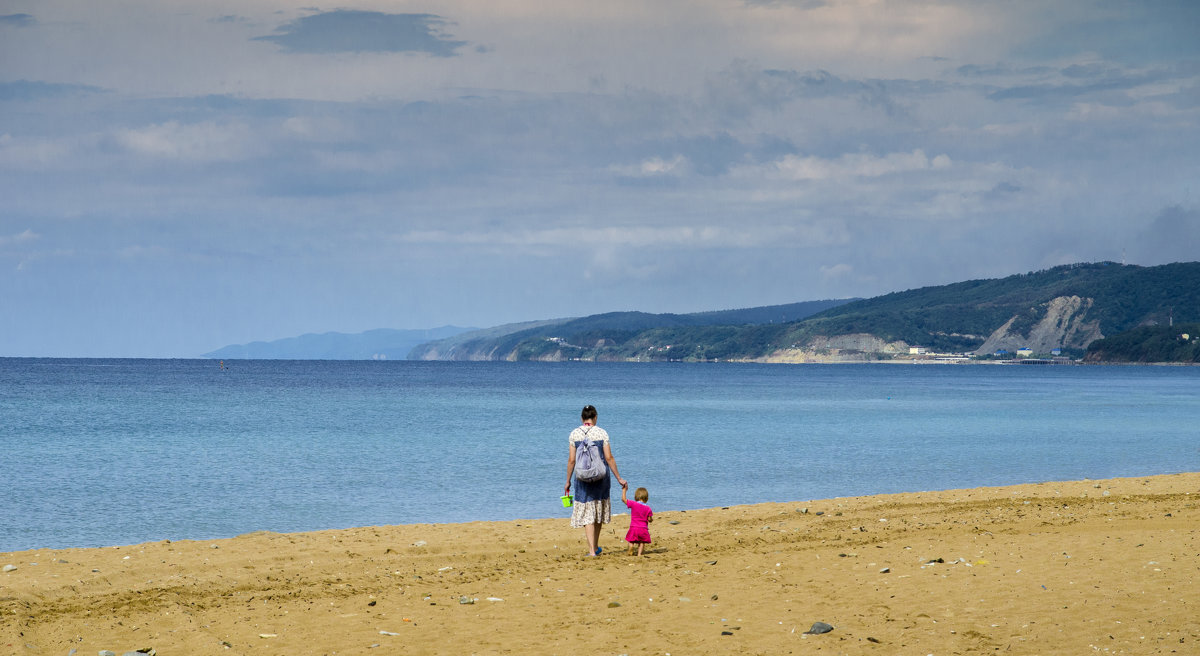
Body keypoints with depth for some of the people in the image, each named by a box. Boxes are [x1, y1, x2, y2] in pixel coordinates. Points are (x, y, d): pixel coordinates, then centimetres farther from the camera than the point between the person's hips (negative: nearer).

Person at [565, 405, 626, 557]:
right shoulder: (601, 433, -4)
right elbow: (609, 458, -6)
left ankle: (592, 550, -7)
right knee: (599, 511, 17)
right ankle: (596, 547, 27)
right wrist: (619, 478, 2)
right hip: (601, 476, 1)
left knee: (587, 514, 1)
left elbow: (571, 460, -3)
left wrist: (568, 482, 7)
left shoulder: (575, 434, -3)